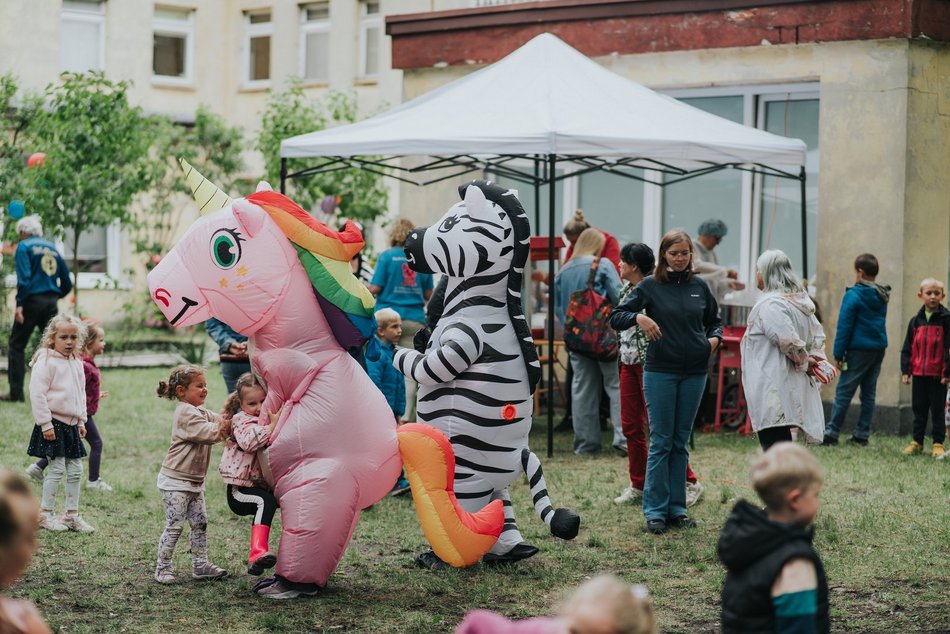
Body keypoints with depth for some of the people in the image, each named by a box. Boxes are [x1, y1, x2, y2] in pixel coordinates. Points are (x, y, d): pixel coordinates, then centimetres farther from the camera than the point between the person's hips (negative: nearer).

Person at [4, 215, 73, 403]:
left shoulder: (24, 247, -1)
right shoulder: (52, 248, 15)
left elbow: (24, 277, -16)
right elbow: (67, 283, 14)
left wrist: (19, 304, -18)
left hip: (32, 301, -5)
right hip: (51, 302, 5)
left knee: (17, 345, 3)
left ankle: (16, 392, -1)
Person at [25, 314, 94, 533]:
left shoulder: (77, 363, 11)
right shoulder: (46, 361, -13)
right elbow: (38, 394, -16)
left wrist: (81, 421, 17)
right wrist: (45, 423, -18)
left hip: (71, 423, 7)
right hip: (53, 423, -7)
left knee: (75, 469, 8)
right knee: (57, 468, -6)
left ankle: (72, 515, 17)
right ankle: (45, 514, 6)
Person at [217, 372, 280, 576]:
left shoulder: (268, 419, 15)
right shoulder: (241, 420, -10)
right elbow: (248, 441, -32)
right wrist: (272, 427, -35)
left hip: (263, 486, 8)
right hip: (240, 489, -8)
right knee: (265, 501, -35)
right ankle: (257, 553, -48)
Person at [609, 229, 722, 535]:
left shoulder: (699, 286, 8)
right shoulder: (650, 286, -2)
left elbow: (714, 320, 21)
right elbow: (616, 317, -5)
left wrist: (714, 338, 0)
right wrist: (638, 318, -25)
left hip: (694, 372, 3)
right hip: (660, 372, -3)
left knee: (681, 442, 9)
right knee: (661, 442, -2)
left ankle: (677, 508, 15)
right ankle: (655, 510, 3)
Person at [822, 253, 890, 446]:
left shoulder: (853, 295, -11)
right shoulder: (881, 296, 11)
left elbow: (844, 326, -12)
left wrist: (838, 354, -10)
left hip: (859, 350, -7)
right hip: (879, 348, 7)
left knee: (844, 392, -5)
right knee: (869, 393, 10)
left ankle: (831, 433, -7)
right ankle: (862, 435, 11)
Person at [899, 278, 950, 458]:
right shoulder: (916, 321, 8)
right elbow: (907, 348, 10)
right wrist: (905, 370, 4)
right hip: (919, 374, 4)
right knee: (919, 409, 11)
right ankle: (917, 442, 18)